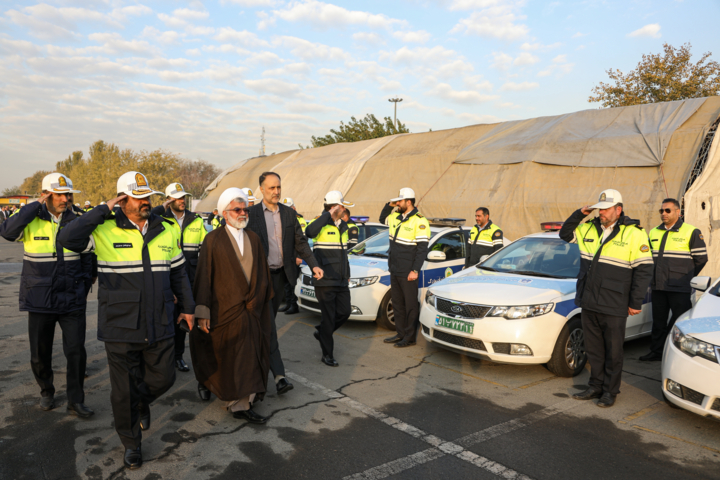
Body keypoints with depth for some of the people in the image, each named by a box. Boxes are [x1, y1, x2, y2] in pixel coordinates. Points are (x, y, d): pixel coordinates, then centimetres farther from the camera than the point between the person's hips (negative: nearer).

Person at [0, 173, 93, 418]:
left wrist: (84, 285, 9)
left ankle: (76, 401, 13)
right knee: (39, 354, 11)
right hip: (40, 301, -1)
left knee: (76, 351, -2)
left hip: (72, 300, 1)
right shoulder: (31, 221, -4)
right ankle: (47, 393, 35)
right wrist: (36, 205, -21)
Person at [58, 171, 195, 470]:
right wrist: (103, 210, -19)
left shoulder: (167, 230, 4)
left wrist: (187, 307, 16)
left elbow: (178, 272, 13)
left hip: (159, 327, 3)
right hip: (120, 329, -3)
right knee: (124, 391, 10)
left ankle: (143, 403, 49)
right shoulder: (104, 230, -7)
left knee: (163, 379, 13)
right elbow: (67, 238, -25)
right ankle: (131, 443, 34)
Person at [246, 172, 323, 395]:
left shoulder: (288, 213, 6)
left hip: (280, 274, 4)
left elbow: (300, 241, 7)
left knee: (268, 319, 16)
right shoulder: (251, 214, -5)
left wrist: (313, 265, -4)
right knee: (268, 324, -9)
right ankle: (279, 374, -12)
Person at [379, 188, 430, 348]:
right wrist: (389, 205, 12)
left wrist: (415, 270, -21)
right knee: (397, 304, 16)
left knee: (411, 305, 2)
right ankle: (401, 333, 28)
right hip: (394, 270, 8)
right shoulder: (395, 217, 10)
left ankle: (410, 337, 10)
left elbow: (422, 249, -16)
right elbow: (382, 219, 31)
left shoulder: (419, 221, -14)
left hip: (407, 273, -8)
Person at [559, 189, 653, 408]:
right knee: (593, 349, 16)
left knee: (613, 351, 7)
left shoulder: (634, 234, -9)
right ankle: (595, 386, 29)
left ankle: (610, 391, 21)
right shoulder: (589, 228, 7)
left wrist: (635, 303, -10)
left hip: (613, 307, -5)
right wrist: (579, 214, 4)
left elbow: (644, 270, -8)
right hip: (588, 303, 5)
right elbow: (565, 234, 20)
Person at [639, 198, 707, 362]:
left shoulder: (692, 232, -2)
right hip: (658, 287, 5)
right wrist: (653, 277, 14)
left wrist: (685, 277, 4)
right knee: (658, 322, 12)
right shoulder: (654, 233, 14)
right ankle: (656, 352, 21)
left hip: (679, 288, -5)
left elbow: (701, 258, -1)